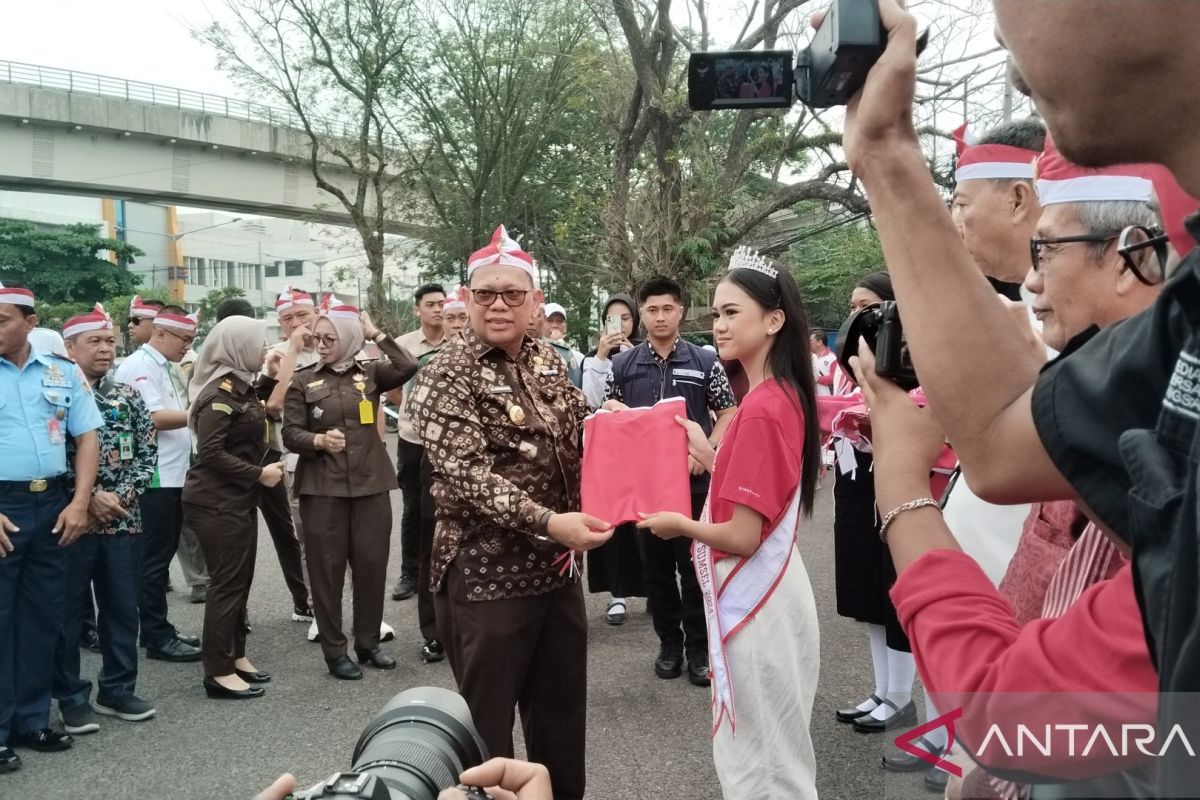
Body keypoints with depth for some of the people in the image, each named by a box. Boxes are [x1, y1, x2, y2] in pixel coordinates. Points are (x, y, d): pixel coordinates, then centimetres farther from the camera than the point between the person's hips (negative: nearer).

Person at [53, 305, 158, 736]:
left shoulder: (127, 396, 9)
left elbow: (148, 452, 5)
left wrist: (122, 495, -8)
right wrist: (87, 498, -15)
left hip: (123, 518, 4)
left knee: (123, 607, 10)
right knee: (70, 611, 5)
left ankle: (117, 689, 24)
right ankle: (72, 698, 17)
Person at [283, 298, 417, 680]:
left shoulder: (370, 373, 7)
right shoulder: (302, 381, 3)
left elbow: (408, 367, -11)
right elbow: (290, 434, -1)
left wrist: (377, 334, -6)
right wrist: (319, 440, -21)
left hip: (371, 484, 2)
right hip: (322, 487, -1)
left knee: (372, 565, 7)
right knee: (327, 569, 2)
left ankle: (368, 642, 22)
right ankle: (334, 651, 14)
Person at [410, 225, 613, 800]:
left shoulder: (545, 360, 8)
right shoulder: (448, 376, -12)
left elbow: (576, 434, 21)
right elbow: (467, 475, -22)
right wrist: (548, 522, -32)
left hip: (557, 566, 7)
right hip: (486, 575, -7)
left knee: (564, 713, 20)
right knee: (487, 727, 7)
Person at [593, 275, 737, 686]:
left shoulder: (706, 362, -1)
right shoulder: (621, 365, 3)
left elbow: (728, 414, 3)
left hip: (694, 479, -2)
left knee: (695, 564, 3)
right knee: (656, 566, 10)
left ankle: (699, 647, 16)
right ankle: (669, 642, 24)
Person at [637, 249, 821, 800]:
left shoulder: (760, 409, -23)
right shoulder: (784, 396, 7)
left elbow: (742, 535, -23)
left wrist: (680, 525, -7)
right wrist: (709, 455, 7)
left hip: (753, 603, -10)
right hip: (769, 591, 10)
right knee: (776, 754, 24)